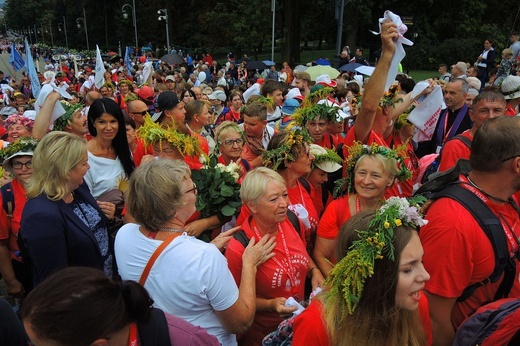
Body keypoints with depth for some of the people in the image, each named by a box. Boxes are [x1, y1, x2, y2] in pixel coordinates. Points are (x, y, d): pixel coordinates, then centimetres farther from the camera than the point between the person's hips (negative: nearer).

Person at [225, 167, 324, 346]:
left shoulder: (290, 222, -10)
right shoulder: (238, 247, -25)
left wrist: (314, 270, -6)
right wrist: (271, 305, -25)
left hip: (300, 318, 3)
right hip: (263, 330, -3)